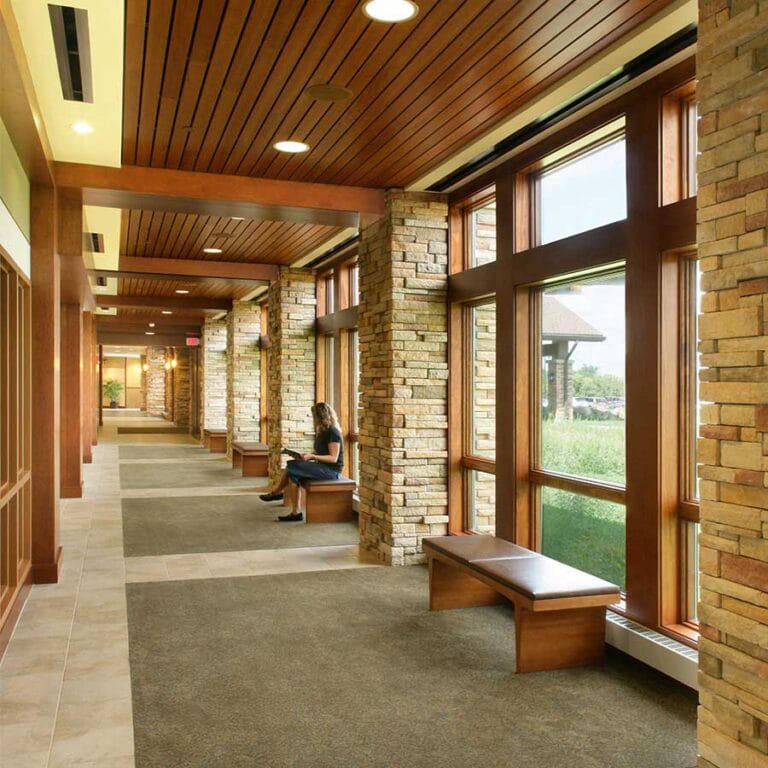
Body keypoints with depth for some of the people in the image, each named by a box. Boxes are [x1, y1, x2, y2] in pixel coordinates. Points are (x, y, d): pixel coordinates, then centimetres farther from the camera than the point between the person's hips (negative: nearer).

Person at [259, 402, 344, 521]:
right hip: (322, 467, 9)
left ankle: (276, 492, 1)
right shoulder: (323, 432, 15)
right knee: (294, 475, -11)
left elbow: (333, 458, -19)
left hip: (332, 470, -9)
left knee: (291, 466, -17)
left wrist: (312, 456, -22)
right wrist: (307, 455, -3)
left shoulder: (333, 432, -14)